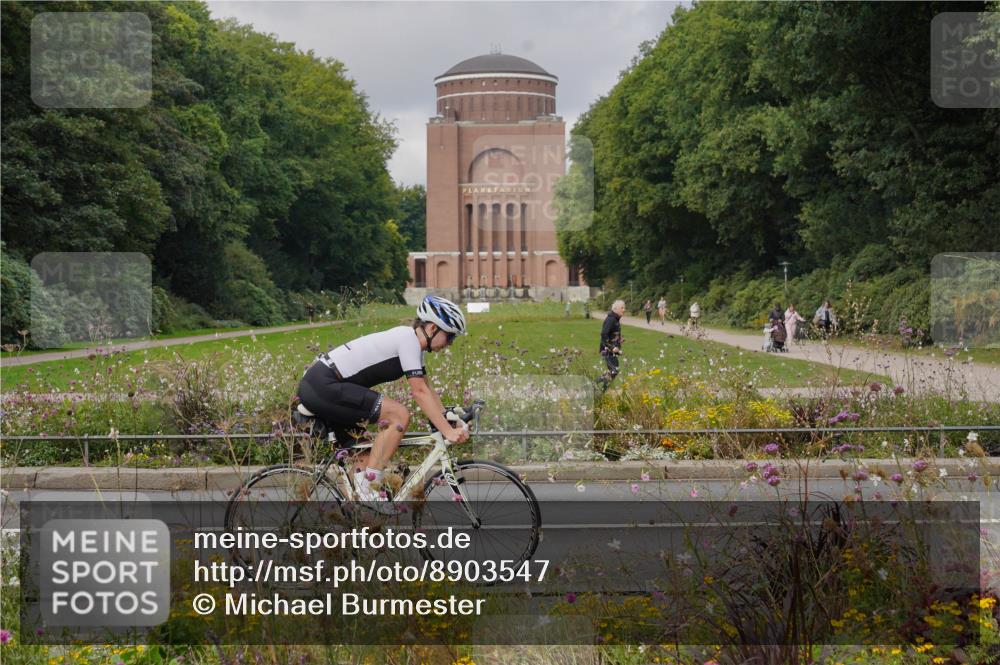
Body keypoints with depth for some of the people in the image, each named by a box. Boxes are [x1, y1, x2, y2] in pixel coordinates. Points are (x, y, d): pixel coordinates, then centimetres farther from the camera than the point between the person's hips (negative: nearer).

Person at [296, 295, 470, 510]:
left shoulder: (410, 340, 16)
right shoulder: (408, 339, -13)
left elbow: (427, 389, 21)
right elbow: (419, 391, -20)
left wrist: (450, 418, 12)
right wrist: (448, 432, -22)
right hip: (323, 385, -11)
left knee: (367, 455, 15)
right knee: (399, 415, -16)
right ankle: (368, 483, -12)